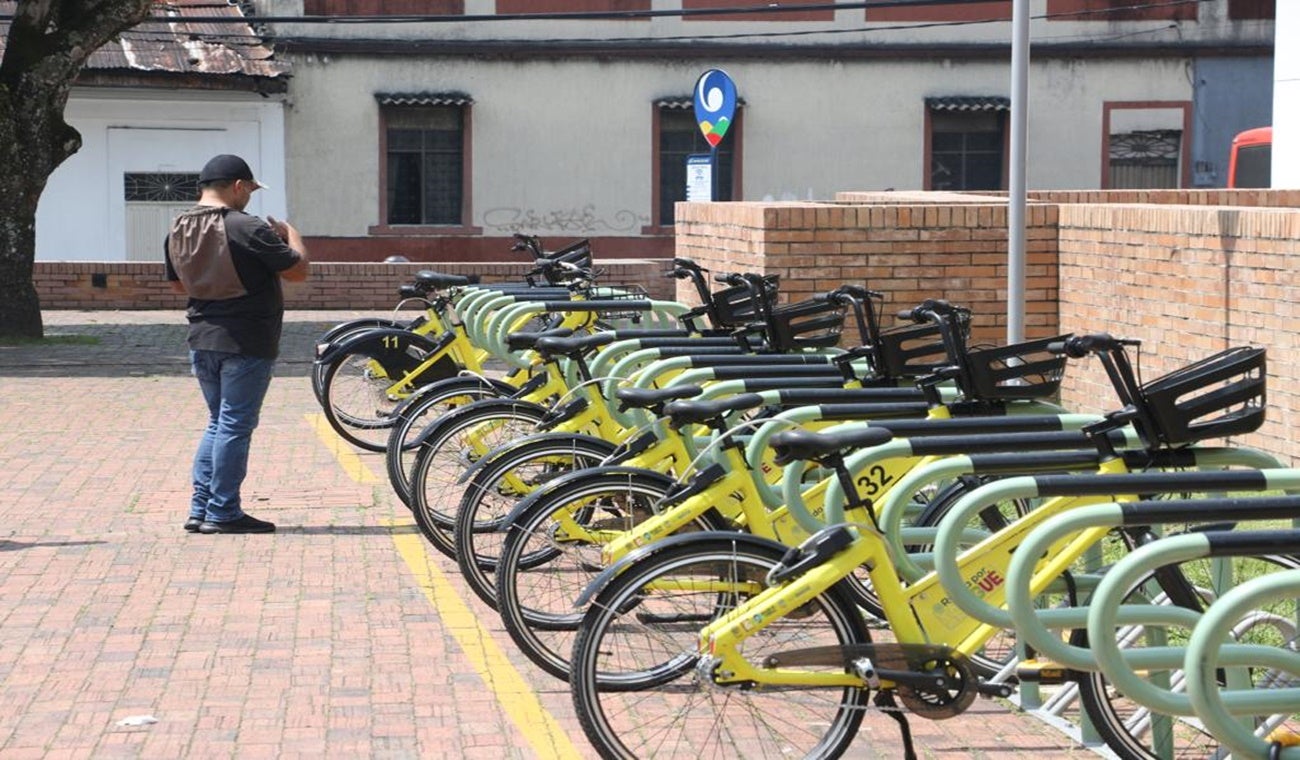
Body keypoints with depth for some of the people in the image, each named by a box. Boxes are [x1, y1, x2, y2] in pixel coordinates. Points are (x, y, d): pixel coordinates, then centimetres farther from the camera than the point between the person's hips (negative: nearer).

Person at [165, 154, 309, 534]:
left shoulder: (178, 230, 6)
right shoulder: (247, 229, -17)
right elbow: (298, 270, -13)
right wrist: (289, 232, 3)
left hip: (202, 340, 7)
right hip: (246, 343, -7)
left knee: (218, 423, 17)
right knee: (235, 425, 0)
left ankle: (199, 509, 15)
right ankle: (223, 513, 4)